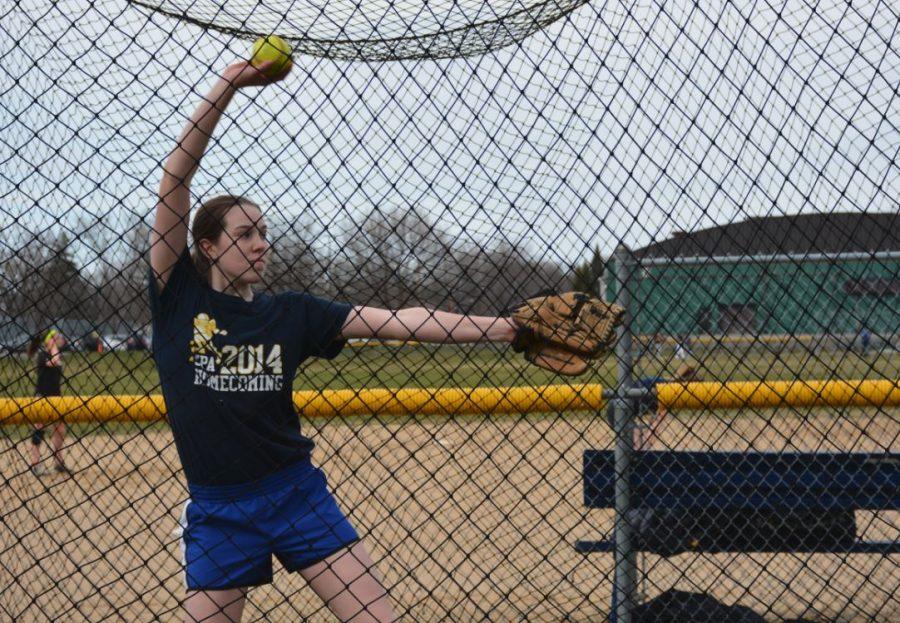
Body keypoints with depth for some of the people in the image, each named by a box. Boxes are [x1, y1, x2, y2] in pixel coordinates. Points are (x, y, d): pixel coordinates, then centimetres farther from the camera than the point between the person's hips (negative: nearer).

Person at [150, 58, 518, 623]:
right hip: (216, 509, -1)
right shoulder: (179, 298, -1)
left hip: (296, 493, 1)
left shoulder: (290, 313, 4)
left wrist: (499, 328, -10)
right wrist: (225, 90, -13)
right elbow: (175, 182, -8)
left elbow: (393, 321, -2)